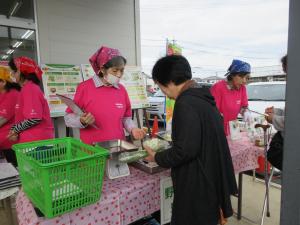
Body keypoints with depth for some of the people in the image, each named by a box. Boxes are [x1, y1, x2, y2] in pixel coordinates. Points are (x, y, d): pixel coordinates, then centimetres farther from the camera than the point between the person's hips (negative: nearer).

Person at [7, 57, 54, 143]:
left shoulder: (29, 89, -14)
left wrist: (15, 130, -9)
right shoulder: (27, 88, 13)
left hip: (36, 140, -9)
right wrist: (14, 131, 1)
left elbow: (35, 118, -22)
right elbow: (22, 116, 16)